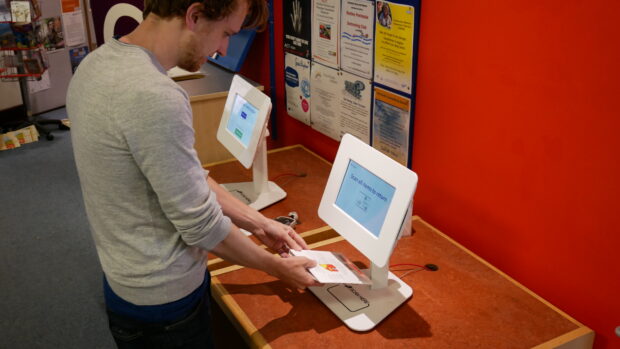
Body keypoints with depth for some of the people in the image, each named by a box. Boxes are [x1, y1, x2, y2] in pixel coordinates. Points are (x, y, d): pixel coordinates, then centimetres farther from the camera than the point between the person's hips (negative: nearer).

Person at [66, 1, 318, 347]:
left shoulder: (97, 63, -1)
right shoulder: (154, 96, -31)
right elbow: (200, 223, -24)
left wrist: (259, 223, 6)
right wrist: (275, 266, -7)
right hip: (163, 303, -8)